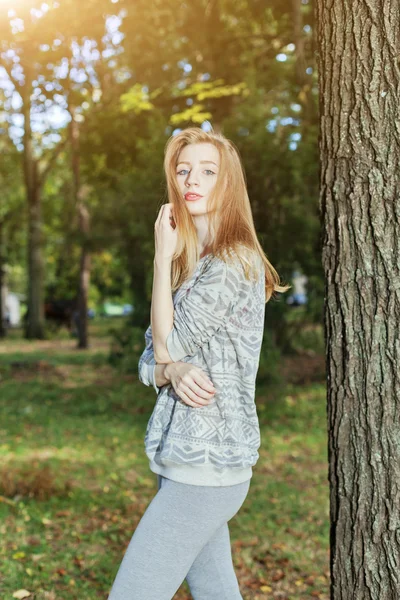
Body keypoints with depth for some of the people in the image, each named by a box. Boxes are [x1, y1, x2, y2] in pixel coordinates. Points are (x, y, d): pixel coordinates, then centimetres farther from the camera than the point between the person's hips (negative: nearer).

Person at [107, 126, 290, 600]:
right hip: (190, 456, 9)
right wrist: (173, 371, -12)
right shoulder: (191, 265, 14)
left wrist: (163, 256, -7)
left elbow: (167, 344, -13)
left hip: (206, 463, -9)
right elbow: (148, 362, 12)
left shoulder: (234, 263, -14)